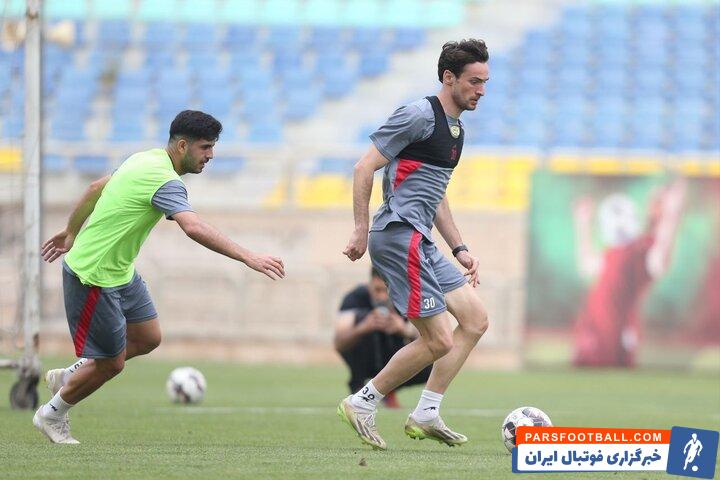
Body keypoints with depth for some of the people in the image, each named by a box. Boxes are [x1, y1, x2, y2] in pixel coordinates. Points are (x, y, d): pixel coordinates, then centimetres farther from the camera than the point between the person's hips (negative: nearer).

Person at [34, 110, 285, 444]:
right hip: (93, 277, -10)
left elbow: (96, 188, 17)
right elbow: (194, 229, -41)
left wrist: (72, 233, 29)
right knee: (111, 363, 2)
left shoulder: (146, 159, 4)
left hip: (120, 272, 10)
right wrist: (249, 258, -44)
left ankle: (68, 377, 28)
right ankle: (52, 415, 23)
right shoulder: (165, 181, -26)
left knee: (147, 339, 14)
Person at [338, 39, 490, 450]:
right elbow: (365, 167, -13)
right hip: (400, 235, -10)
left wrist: (459, 249, 24)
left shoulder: (457, 130, 19)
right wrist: (361, 230, -15)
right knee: (438, 341, -11)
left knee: (475, 319, 7)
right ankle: (363, 404, 2)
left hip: (422, 242, 10)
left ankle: (426, 415, 7)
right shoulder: (420, 116, -11)